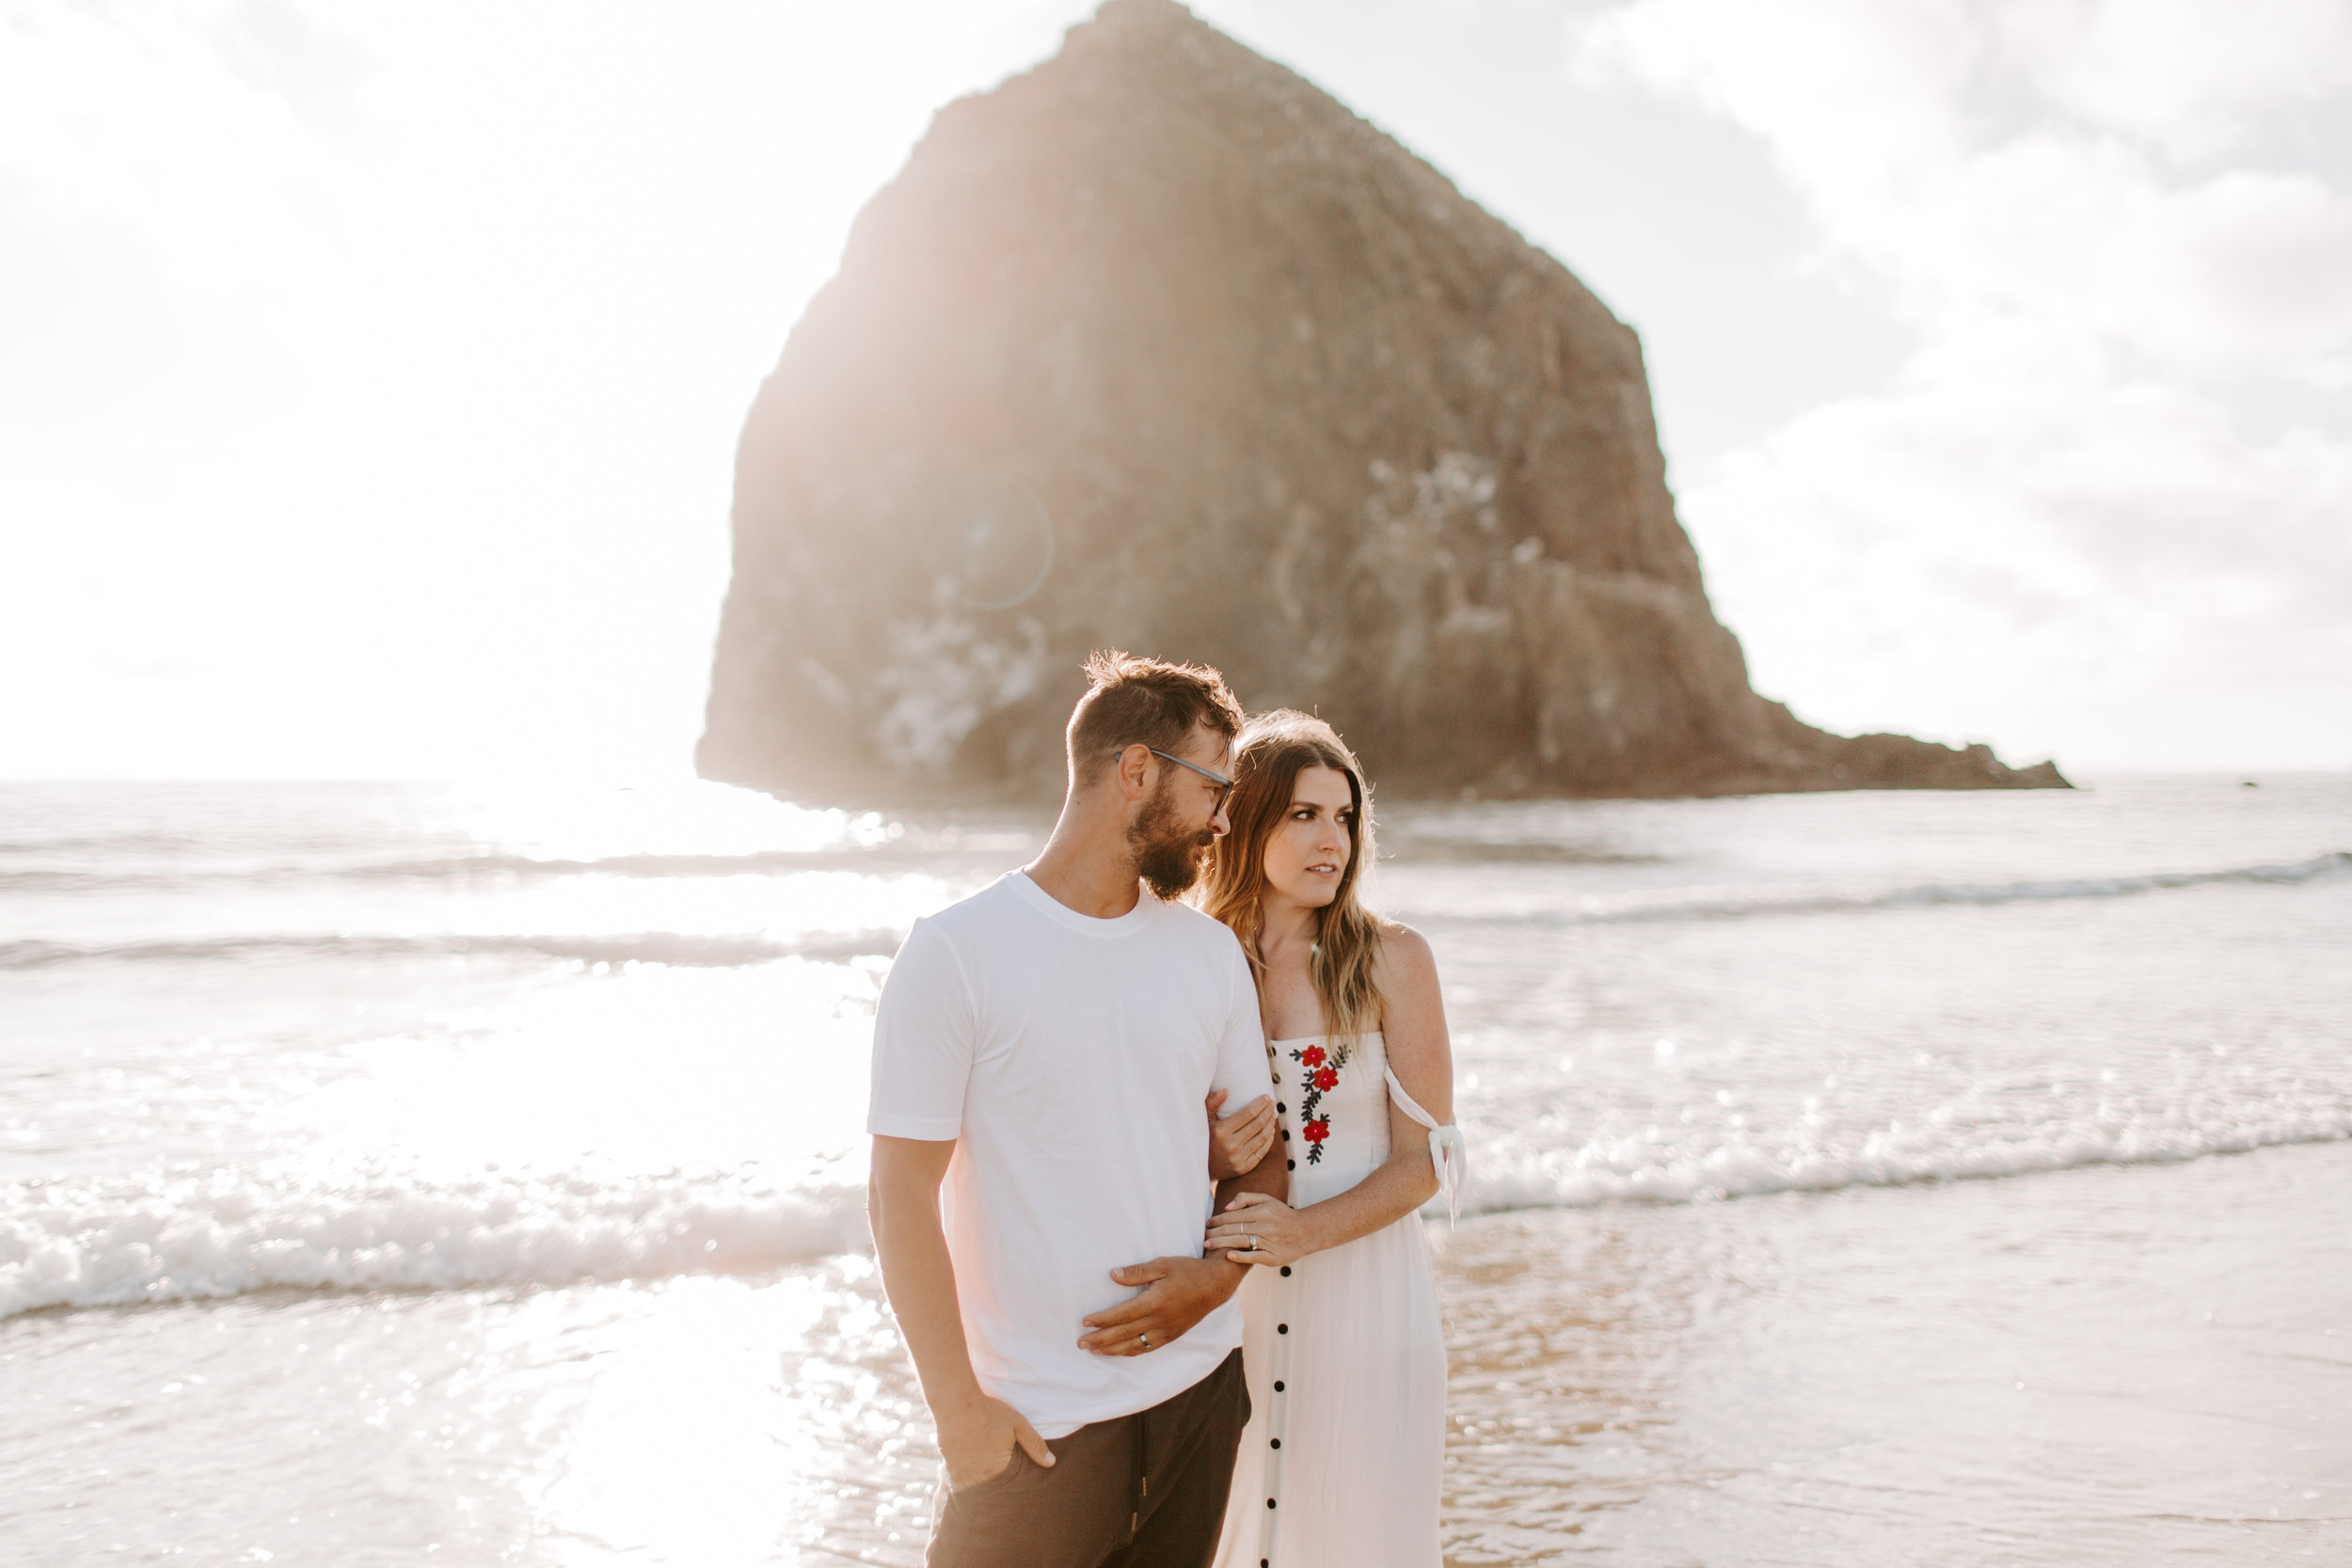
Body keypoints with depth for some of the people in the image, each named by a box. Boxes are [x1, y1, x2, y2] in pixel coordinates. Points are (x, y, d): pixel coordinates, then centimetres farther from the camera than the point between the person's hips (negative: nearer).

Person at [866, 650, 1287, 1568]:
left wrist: (1218, 1273, -7)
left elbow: (1260, 1150, 12)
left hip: (1200, 1388, 5)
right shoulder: (955, 953, -10)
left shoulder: (1212, 954, 7)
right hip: (1037, 1422, -5)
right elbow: (900, 1195, -11)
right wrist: (956, 1405, -13)